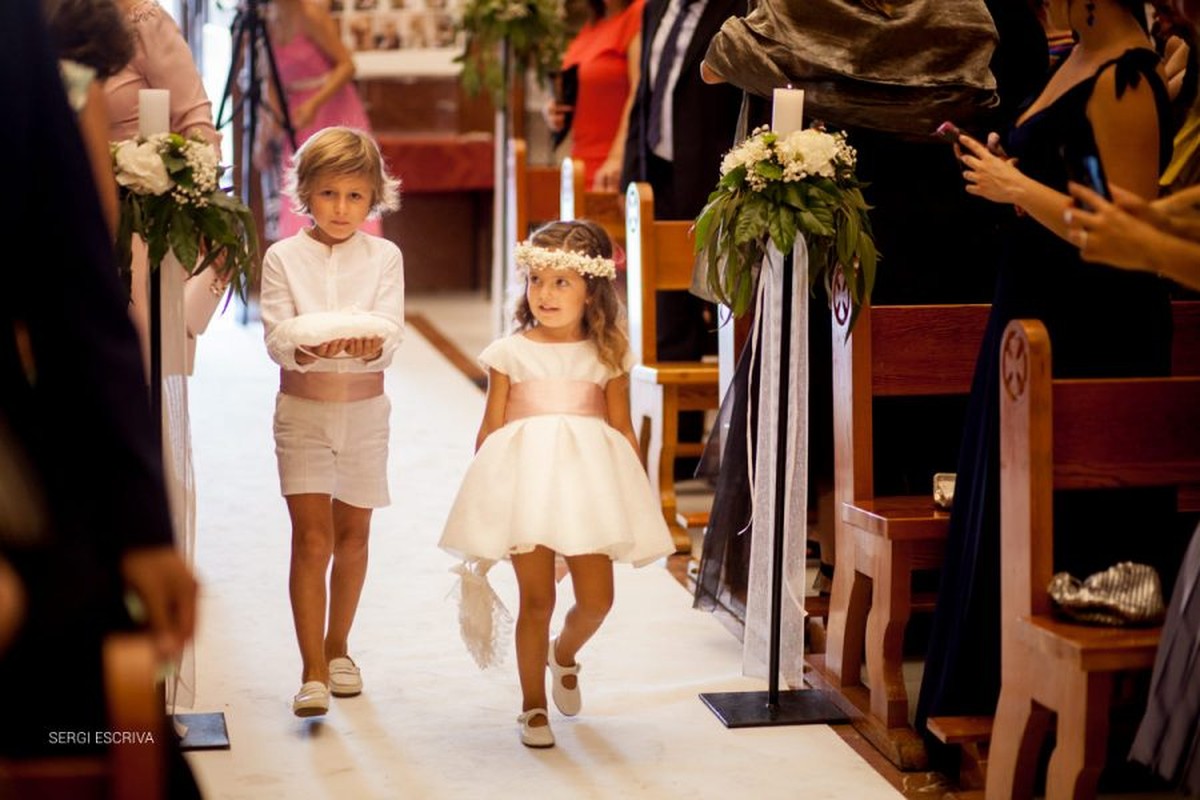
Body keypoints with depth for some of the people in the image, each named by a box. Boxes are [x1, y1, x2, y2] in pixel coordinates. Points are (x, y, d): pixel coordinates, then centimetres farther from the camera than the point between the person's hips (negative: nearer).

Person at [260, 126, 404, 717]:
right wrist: (306, 345, -35)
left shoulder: (384, 257, -1)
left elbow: (390, 330, -13)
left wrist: (369, 340, -37)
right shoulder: (283, 258, -3)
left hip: (365, 408, 2)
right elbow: (276, 336, -13)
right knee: (311, 537, -8)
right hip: (301, 409, -2)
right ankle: (313, 672, -8)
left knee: (353, 534, 12)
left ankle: (337, 647, 30)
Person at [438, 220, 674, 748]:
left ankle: (564, 654, 35)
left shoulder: (607, 356, 6)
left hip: (590, 483, 2)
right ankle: (533, 706, 14)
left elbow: (622, 429, 9)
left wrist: (636, 497, 7)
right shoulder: (510, 353, 2)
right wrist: (481, 496, 5)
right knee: (536, 597, -1)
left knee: (597, 597, 1)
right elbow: (491, 428, 6)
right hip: (526, 480, -2)